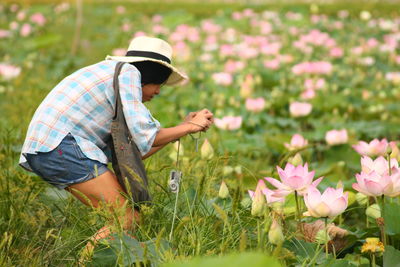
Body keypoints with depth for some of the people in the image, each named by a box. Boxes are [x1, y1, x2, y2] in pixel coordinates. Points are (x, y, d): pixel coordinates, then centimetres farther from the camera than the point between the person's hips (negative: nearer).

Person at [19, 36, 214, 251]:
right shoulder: (128, 73, -2)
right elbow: (143, 138, -10)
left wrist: (183, 127, 23)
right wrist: (190, 127, 4)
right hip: (62, 146, -10)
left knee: (125, 215, 12)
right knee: (129, 219, -9)